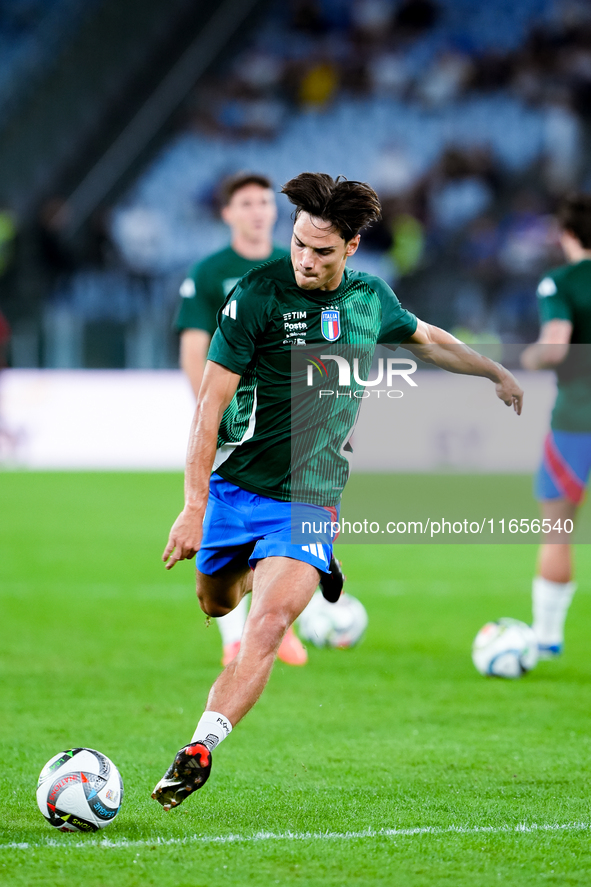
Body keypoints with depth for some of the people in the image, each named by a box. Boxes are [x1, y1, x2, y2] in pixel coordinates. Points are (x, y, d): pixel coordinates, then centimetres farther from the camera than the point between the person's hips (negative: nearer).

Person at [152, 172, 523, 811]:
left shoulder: (371, 299, 1)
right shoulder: (258, 295, -13)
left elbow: (427, 339, 28)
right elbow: (209, 405, -14)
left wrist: (496, 373, 29)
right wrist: (194, 508, -20)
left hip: (309, 501, 1)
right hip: (234, 487, -1)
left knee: (268, 623, -20)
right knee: (216, 604, 18)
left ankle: (201, 748, -23)